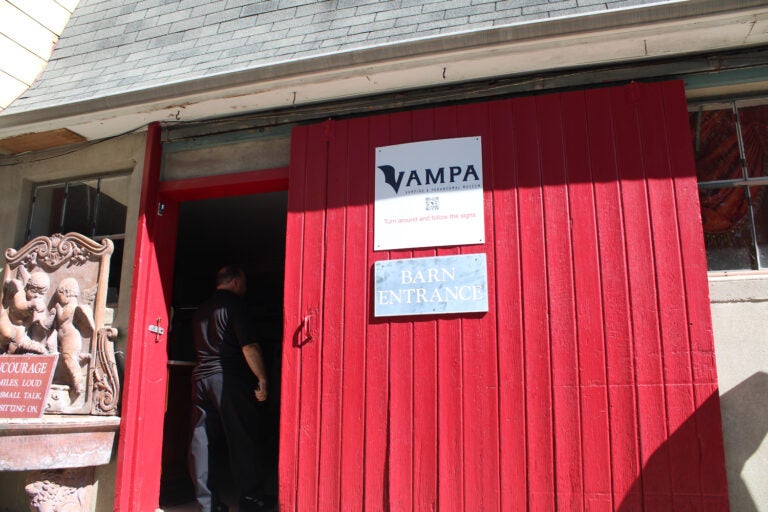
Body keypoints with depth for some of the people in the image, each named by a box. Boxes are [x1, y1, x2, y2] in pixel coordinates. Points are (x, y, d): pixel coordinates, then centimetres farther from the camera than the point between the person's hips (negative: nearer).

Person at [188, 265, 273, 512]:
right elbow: (249, 346, -14)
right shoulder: (235, 304, -6)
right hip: (228, 378, -7)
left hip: (200, 377, 7)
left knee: (202, 440, 6)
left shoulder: (202, 309, 16)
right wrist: (262, 379, -11)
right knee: (243, 439, 1)